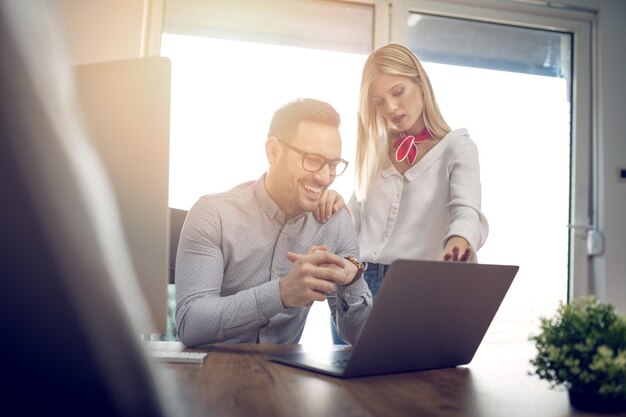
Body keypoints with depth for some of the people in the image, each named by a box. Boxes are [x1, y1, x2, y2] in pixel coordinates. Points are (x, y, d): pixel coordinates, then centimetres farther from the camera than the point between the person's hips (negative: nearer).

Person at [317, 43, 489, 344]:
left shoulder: (456, 148, -1)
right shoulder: (376, 149, 13)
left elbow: (467, 210, -19)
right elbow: (358, 218, 13)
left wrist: (459, 241, -43)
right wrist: (337, 207, -11)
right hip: (357, 285, 4)